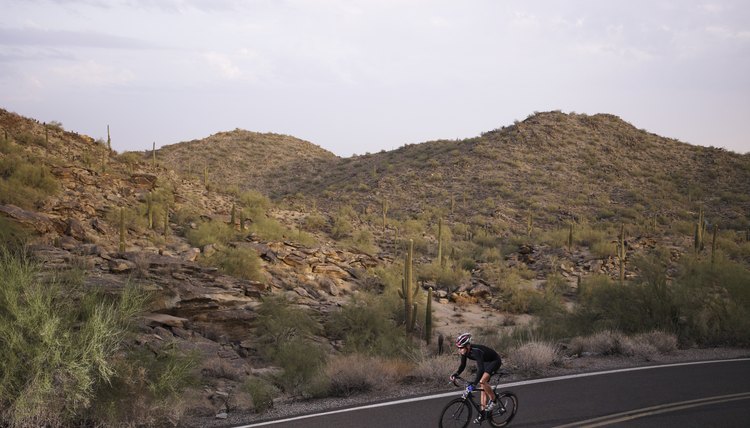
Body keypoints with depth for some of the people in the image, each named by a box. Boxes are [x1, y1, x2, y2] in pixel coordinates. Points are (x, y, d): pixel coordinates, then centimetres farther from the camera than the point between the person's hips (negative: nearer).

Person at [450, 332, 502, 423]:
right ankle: (483, 412, 12)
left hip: (494, 361, -8)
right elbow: (462, 366, -3)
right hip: (485, 362, 8)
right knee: (483, 387, 6)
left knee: (482, 381, -25)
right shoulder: (465, 352, -15)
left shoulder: (476, 351, -38)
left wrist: (474, 384, -53)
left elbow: (481, 369, -46)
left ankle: (493, 399, -3)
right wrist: (455, 375, -20)